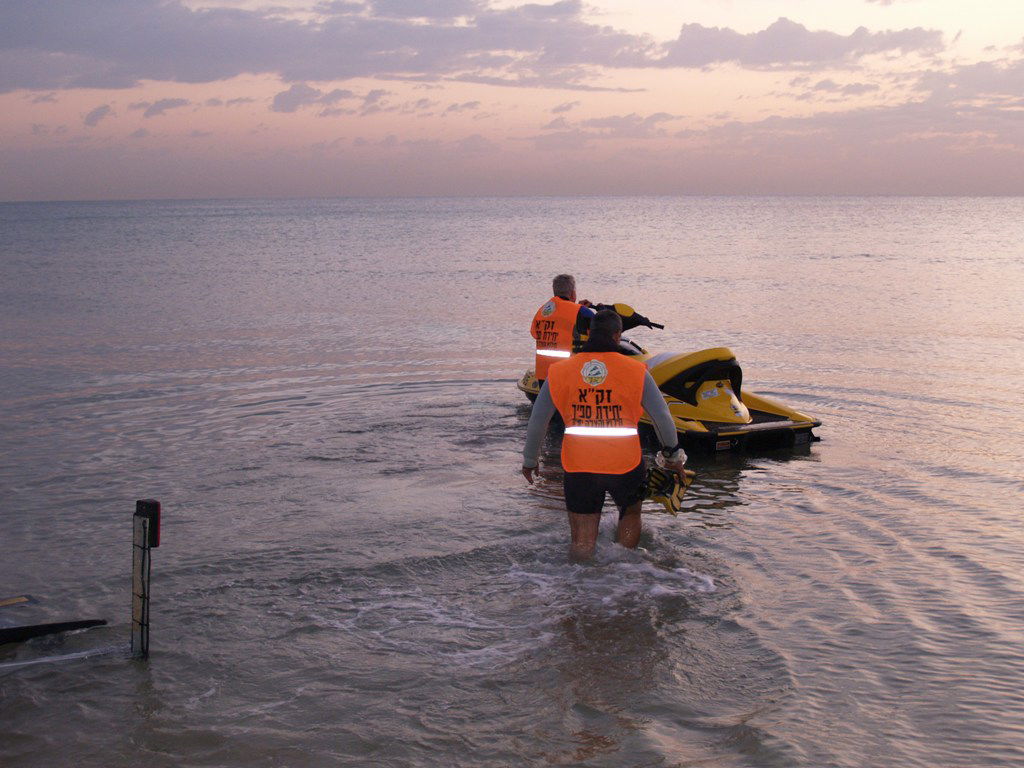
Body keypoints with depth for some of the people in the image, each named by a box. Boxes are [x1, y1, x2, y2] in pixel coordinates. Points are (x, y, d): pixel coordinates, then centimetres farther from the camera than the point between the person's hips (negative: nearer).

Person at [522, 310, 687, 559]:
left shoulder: (559, 372, 2)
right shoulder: (636, 371, -2)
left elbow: (536, 423, 8)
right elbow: (663, 418, 4)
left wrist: (529, 460, 23)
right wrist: (673, 454, 21)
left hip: (578, 467, 1)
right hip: (625, 465, 0)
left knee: (581, 546, 10)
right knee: (630, 513, 28)